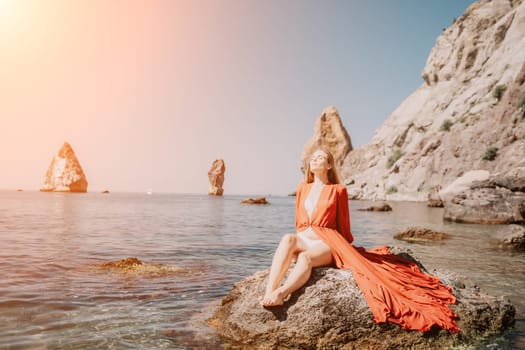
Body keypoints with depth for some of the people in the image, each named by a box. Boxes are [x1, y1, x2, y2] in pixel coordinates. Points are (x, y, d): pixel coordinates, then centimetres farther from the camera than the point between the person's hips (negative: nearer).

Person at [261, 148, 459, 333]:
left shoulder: (337, 190, 4)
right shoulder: (302, 189, 16)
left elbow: (343, 225, 8)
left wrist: (342, 248, 8)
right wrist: (298, 242, 8)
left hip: (326, 243, -3)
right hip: (304, 239, 3)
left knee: (305, 257, -40)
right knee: (288, 239, -36)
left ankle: (279, 294, -57)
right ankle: (268, 293, -48)